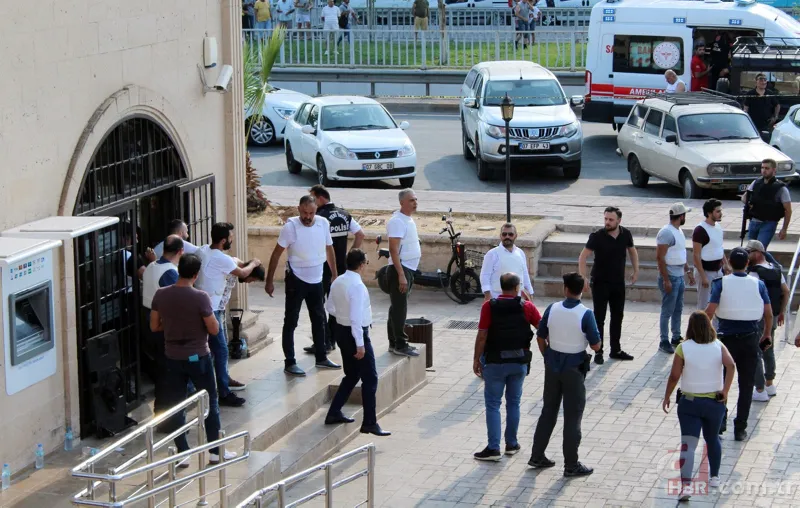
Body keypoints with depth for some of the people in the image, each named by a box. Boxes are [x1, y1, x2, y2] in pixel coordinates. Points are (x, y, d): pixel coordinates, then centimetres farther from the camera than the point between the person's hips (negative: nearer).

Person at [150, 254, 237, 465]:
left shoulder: (161, 295, -5)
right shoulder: (200, 297, -18)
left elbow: (154, 326, 3)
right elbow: (214, 329, -14)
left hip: (173, 358, 3)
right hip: (198, 357, -3)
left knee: (177, 404, 10)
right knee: (210, 402, 11)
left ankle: (182, 453, 11)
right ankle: (215, 451, 17)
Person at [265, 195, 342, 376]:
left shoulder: (324, 223, -5)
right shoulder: (291, 226, -18)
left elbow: (329, 249, 9)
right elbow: (277, 254, -12)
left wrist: (334, 274, 12)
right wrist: (269, 281, -13)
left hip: (316, 280, 5)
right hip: (296, 280, -5)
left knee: (319, 320, 17)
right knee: (290, 322, 1)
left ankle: (321, 358, 31)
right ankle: (289, 363, 6)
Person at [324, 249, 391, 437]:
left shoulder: (338, 282, 3)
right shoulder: (357, 286, -24)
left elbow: (330, 307, 14)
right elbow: (356, 318, -25)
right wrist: (360, 344, -22)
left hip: (341, 330, 9)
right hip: (355, 333, -9)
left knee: (352, 375, 22)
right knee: (370, 378, 0)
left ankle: (334, 413, 25)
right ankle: (369, 423, 2)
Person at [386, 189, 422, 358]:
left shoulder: (409, 220, 13)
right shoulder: (397, 221, -17)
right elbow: (393, 249, -22)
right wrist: (401, 275, -26)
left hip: (409, 269, 10)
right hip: (400, 269, -10)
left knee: (398, 307, 14)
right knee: (399, 308, -7)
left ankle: (394, 342, 21)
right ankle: (400, 345, -5)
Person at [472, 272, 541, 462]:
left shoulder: (489, 306, -11)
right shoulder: (527, 307, -5)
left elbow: (482, 336, -12)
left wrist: (477, 359, -2)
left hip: (495, 361, -2)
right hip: (519, 361, 3)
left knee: (493, 404, 3)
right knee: (513, 403, 15)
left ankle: (493, 448, 0)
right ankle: (511, 444, 22)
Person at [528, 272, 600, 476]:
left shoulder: (552, 309, -5)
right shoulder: (585, 314, -17)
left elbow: (540, 338, 3)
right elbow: (596, 345, -14)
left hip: (553, 365, 4)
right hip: (574, 368, -4)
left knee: (548, 411, 17)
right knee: (572, 417, 4)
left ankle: (537, 456, 23)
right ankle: (571, 465, 9)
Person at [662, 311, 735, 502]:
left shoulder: (683, 348, -9)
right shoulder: (718, 346, -3)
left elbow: (674, 376, -9)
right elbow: (731, 365, -20)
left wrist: (667, 397, 4)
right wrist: (725, 391, -15)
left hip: (689, 402, -2)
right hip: (715, 402, 2)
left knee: (688, 443, -6)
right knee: (712, 439, 24)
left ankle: (686, 484, -20)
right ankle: (714, 477, 36)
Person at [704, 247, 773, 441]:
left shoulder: (721, 283, -8)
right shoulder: (758, 285, -2)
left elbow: (710, 312, -14)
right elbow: (768, 314, 0)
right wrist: (767, 334, 15)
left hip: (726, 338, -1)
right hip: (750, 339, 1)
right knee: (746, 385, 8)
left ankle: (720, 420, 12)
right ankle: (740, 428, 10)